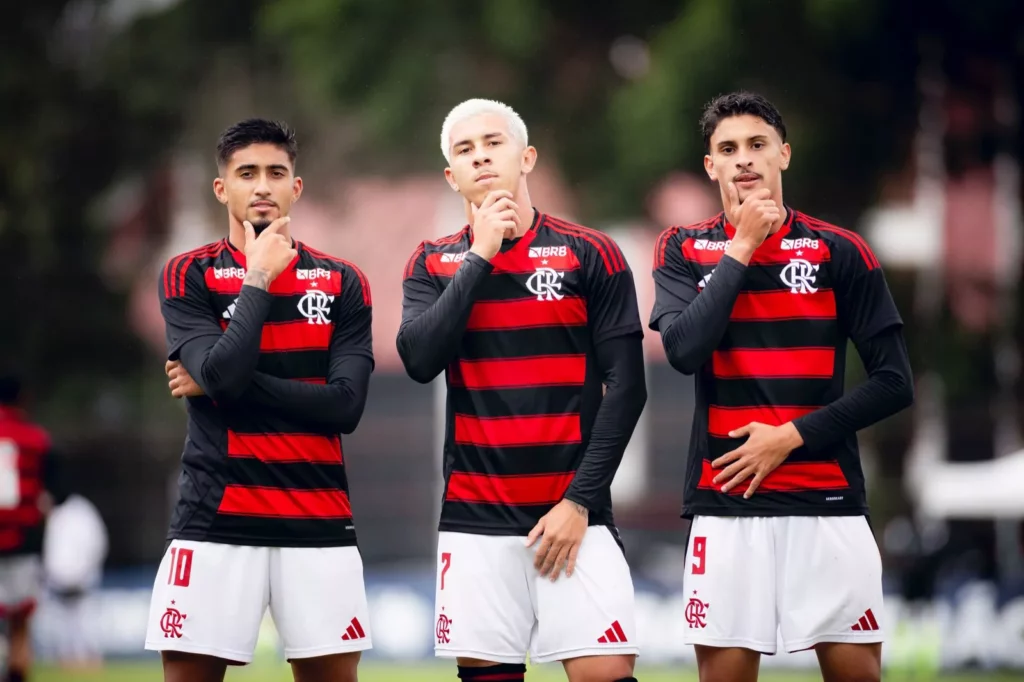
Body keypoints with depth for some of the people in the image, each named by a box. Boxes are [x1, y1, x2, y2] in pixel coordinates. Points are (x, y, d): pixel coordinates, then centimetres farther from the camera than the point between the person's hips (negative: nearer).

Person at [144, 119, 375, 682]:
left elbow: (345, 406, -5)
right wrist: (259, 279, -7)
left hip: (319, 525, 2)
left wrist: (223, 384, -8)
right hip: (215, 522, -2)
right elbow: (220, 373, -14)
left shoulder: (343, 284, 7)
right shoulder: (188, 277, 3)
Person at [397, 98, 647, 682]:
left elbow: (626, 388, -2)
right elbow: (420, 360, -9)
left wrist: (581, 500, -9)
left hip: (572, 514, -2)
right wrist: (479, 256, -8)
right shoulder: (433, 265, 9)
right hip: (475, 519, 2)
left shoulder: (591, 256, 1)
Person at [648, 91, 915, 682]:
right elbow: (685, 351, -12)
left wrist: (792, 436, -9)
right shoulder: (684, 251, 6)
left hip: (828, 500, 0)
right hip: (724, 504, 0)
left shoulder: (840, 252, 2)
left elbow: (895, 383, 0)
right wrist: (740, 249, -10)